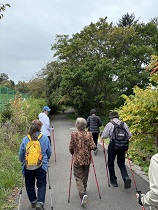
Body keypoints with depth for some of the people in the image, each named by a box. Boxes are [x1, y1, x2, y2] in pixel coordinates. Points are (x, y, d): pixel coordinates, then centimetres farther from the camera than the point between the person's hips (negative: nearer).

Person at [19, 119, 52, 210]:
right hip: (41, 165, -1)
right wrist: (46, 159, 24)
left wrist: (23, 162, 22)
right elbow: (49, 152, 3)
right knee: (42, 184, 13)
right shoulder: (45, 138, -8)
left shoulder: (25, 139, -7)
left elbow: (21, 154, 2)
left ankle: (33, 201, 32)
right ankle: (40, 202, 1)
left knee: (30, 184, 20)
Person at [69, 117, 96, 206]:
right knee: (85, 176, 21)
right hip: (87, 159, 3)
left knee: (78, 177, 5)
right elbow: (93, 147, -12)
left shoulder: (74, 134, -12)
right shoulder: (89, 134, -9)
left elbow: (71, 148, -7)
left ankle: (83, 194, -12)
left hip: (77, 159, -2)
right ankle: (83, 190, 38)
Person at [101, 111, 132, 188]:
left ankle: (113, 180, 22)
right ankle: (126, 178, -5)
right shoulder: (124, 124, 5)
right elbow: (129, 135, 3)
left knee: (111, 163, 15)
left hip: (113, 144, -3)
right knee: (121, 163, 16)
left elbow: (104, 136, -10)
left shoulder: (109, 125, -6)